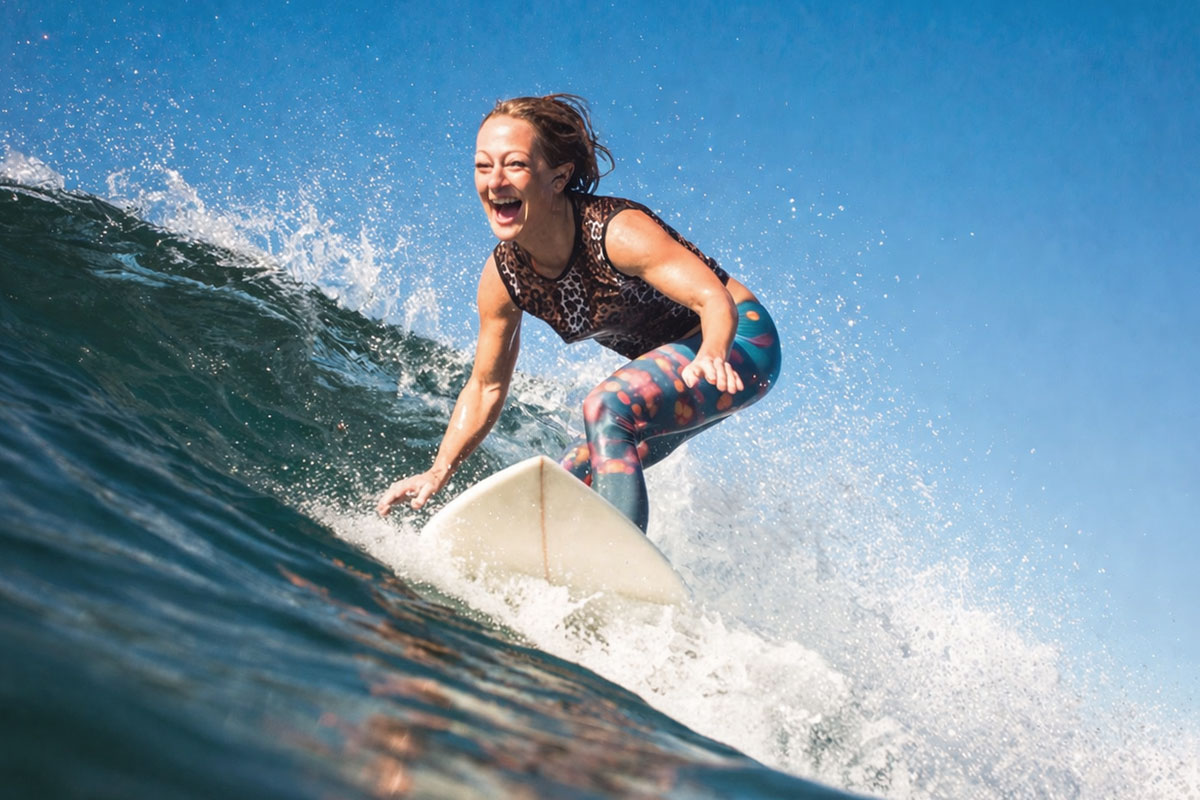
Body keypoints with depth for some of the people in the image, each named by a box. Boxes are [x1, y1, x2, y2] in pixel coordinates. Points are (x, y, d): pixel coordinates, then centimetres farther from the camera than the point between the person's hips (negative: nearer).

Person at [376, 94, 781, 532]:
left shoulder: (618, 231, -29)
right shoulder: (502, 277, -10)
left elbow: (717, 300, -36)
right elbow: (486, 388, 2)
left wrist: (711, 356, -58)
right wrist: (437, 474, -4)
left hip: (738, 341, -8)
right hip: (670, 364, 8)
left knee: (604, 407, -30)